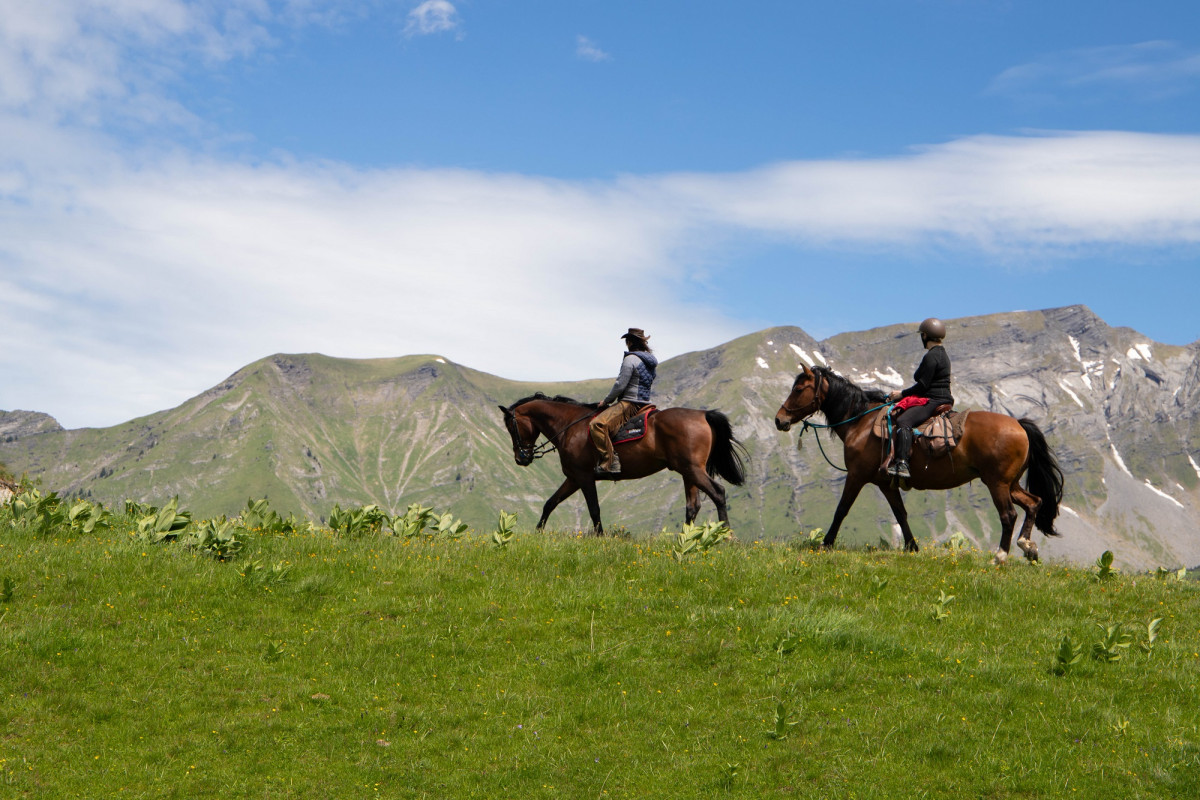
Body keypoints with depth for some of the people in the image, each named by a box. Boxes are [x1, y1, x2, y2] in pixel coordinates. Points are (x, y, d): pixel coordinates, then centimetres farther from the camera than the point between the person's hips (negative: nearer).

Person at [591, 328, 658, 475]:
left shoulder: (630, 359, -13)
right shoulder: (650, 360, 16)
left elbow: (620, 385, -17)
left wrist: (607, 401, 0)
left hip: (629, 404, -11)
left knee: (597, 424, -26)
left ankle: (610, 462, -33)